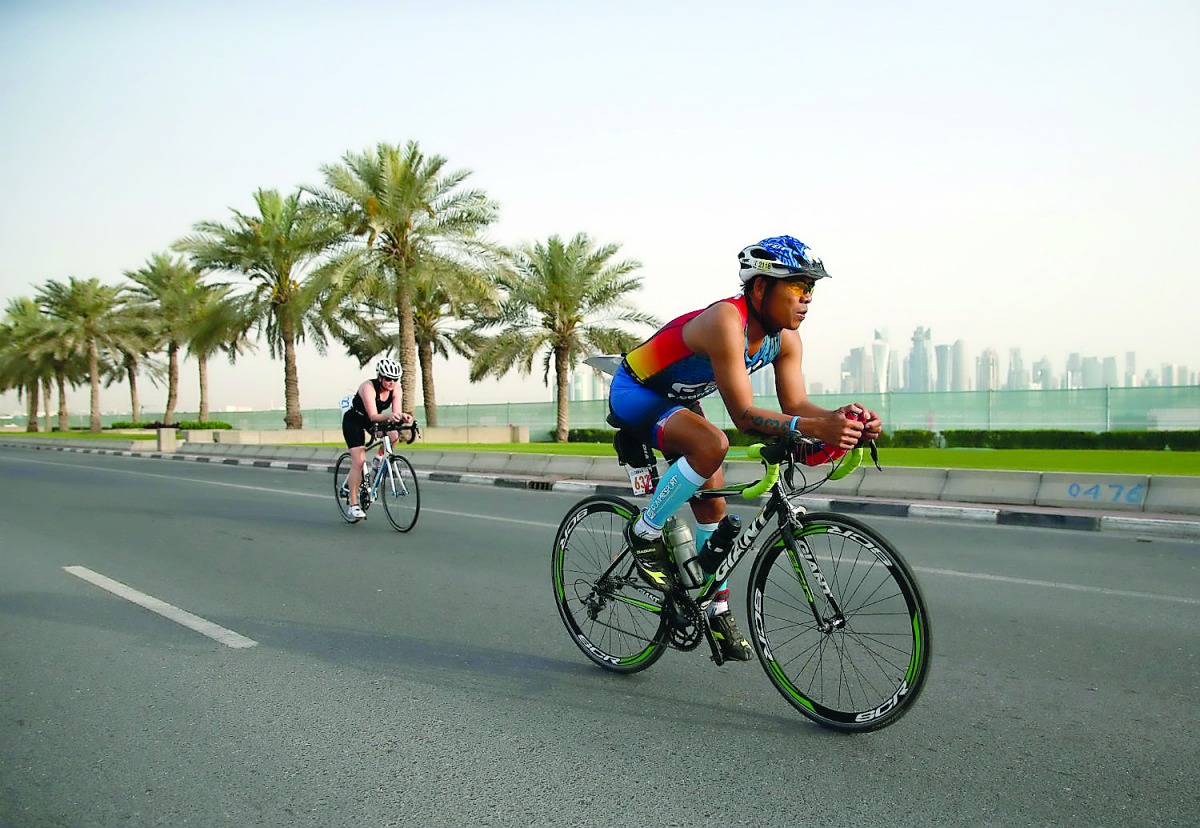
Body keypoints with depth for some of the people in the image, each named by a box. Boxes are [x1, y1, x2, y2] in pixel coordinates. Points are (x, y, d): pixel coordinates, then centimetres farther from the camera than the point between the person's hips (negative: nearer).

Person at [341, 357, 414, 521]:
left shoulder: (395, 390, -15)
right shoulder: (368, 387, -31)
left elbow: (396, 413, -22)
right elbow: (373, 416, -38)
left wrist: (403, 417, -45)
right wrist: (389, 416, -56)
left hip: (371, 421, 5)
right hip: (353, 420, -5)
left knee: (394, 436, -26)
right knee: (358, 461, -15)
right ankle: (354, 505, -10)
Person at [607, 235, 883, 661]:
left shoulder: (785, 339, -9)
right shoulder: (726, 321, -35)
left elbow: (795, 405, -14)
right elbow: (744, 415, -40)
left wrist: (845, 418, -33)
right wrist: (813, 427, -52)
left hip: (679, 402, 8)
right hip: (635, 394, -8)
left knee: (713, 504, 5)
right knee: (711, 444, -34)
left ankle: (718, 609, 20)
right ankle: (645, 533, -14)